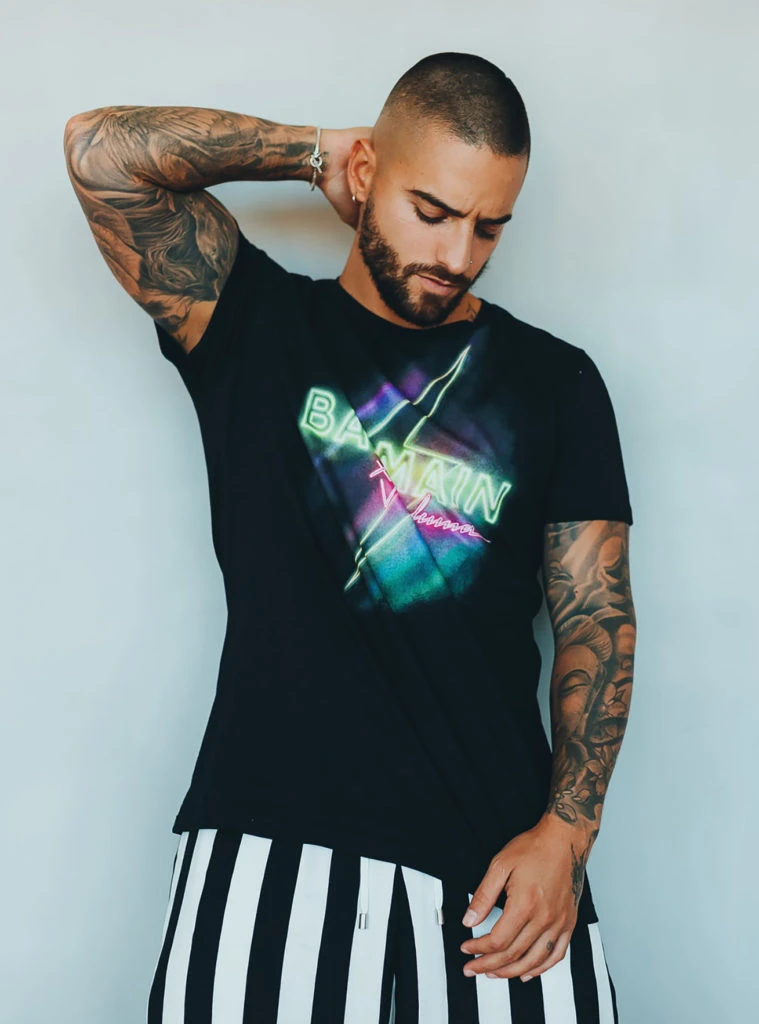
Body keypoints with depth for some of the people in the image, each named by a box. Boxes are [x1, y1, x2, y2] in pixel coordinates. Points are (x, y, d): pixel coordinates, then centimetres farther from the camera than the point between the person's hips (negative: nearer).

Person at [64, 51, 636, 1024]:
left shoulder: (556, 382, 12)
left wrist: (565, 832, -4)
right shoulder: (256, 325, 11)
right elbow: (100, 147, 0)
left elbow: (598, 619, 8)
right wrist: (317, 151, 9)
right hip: (272, 843, -1)